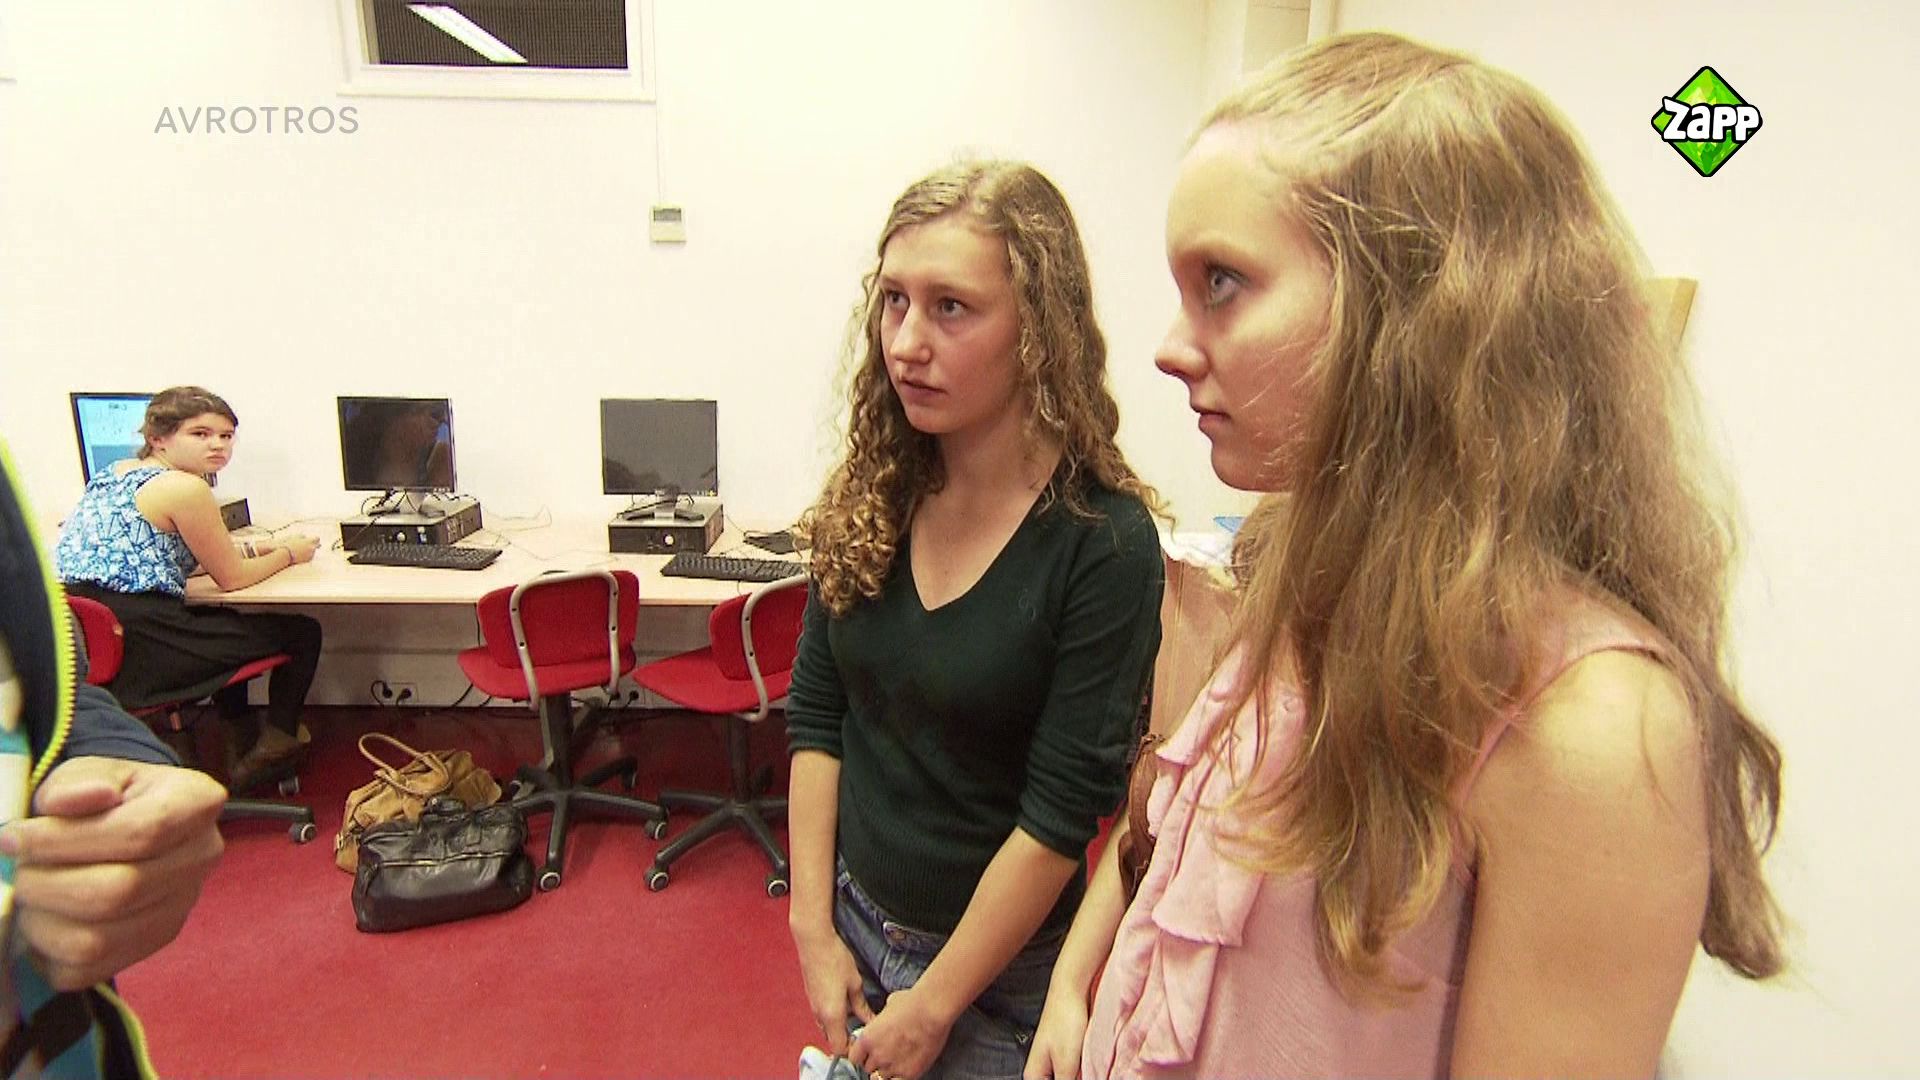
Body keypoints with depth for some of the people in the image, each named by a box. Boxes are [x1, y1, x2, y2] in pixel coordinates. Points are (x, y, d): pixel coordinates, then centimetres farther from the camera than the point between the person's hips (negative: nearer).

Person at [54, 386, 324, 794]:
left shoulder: (115, 472, 14)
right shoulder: (185, 488, -15)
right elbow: (231, 578, -5)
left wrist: (257, 547, 20)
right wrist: (288, 554, 12)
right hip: (134, 652, -10)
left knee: (223, 621, 37)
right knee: (302, 632, 7)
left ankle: (235, 727, 47)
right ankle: (275, 744, 20)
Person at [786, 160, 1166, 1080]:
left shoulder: (1103, 540, -22)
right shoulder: (869, 497, -8)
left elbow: (1064, 809, -20)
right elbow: (816, 715, -2)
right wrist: (813, 926, -4)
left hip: (1001, 963, -4)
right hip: (853, 917, 5)